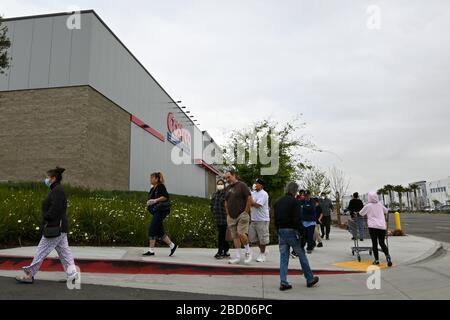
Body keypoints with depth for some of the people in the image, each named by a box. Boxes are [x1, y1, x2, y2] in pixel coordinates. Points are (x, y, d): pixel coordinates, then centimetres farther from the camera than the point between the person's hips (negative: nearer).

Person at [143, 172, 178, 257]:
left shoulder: (161, 186, -8)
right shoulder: (153, 189, 18)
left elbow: (166, 196, -17)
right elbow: (151, 199, 26)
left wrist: (155, 200, -22)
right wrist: (149, 203, 5)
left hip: (161, 211, -9)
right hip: (156, 211, 9)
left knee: (152, 229, -11)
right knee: (160, 231, 9)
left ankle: (151, 250, -6)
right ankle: (172, 246, 17)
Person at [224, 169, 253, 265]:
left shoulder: (242, 185, -6)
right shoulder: (227, 188, 15)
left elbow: (249, 199, -11)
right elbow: (226, 202, 23)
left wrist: (246, 212, -12)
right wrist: (228, 214, 14)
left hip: (242, 215, -7)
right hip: (231, 217, 7)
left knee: (241, 234, -18)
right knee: (235, 236, 7)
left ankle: (248, 251, 6)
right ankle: (237, 257, 13)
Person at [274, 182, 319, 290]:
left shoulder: (278, 202, 11)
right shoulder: (294, 201, -10)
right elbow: (297, 220, -18)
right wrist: (302, 233, -13)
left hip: (281, 231, 6)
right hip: (292, 231, -6)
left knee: (283, 258, 8)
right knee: (302, 256, 9)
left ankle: (283, 282, 5)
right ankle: (310, 279, 22)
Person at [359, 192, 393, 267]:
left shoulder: (368, 206, 0)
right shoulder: (380, 205, 10)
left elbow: (361, 213, 11)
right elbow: (386, 211, 27)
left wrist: (366, 214, 31)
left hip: (373, 227, -3)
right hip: (382, 226, 3)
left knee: (374, 243, 3)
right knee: (382, 243, 11)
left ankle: (377, 260, 3)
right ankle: (387, 256, -11)